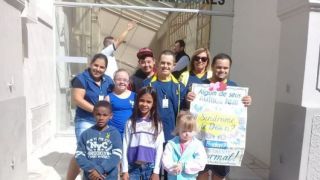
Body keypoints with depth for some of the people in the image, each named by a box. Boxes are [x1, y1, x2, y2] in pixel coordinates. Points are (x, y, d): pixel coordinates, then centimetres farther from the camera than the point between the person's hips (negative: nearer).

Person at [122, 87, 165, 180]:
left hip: (150, 167, 0)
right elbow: (125, 147, 1)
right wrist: (125, 170, -1)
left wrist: (156, 171, -4)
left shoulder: (157, 124, 1)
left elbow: (159, 148, 0)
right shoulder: (130, 122, 2)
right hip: (133, 167, 1)